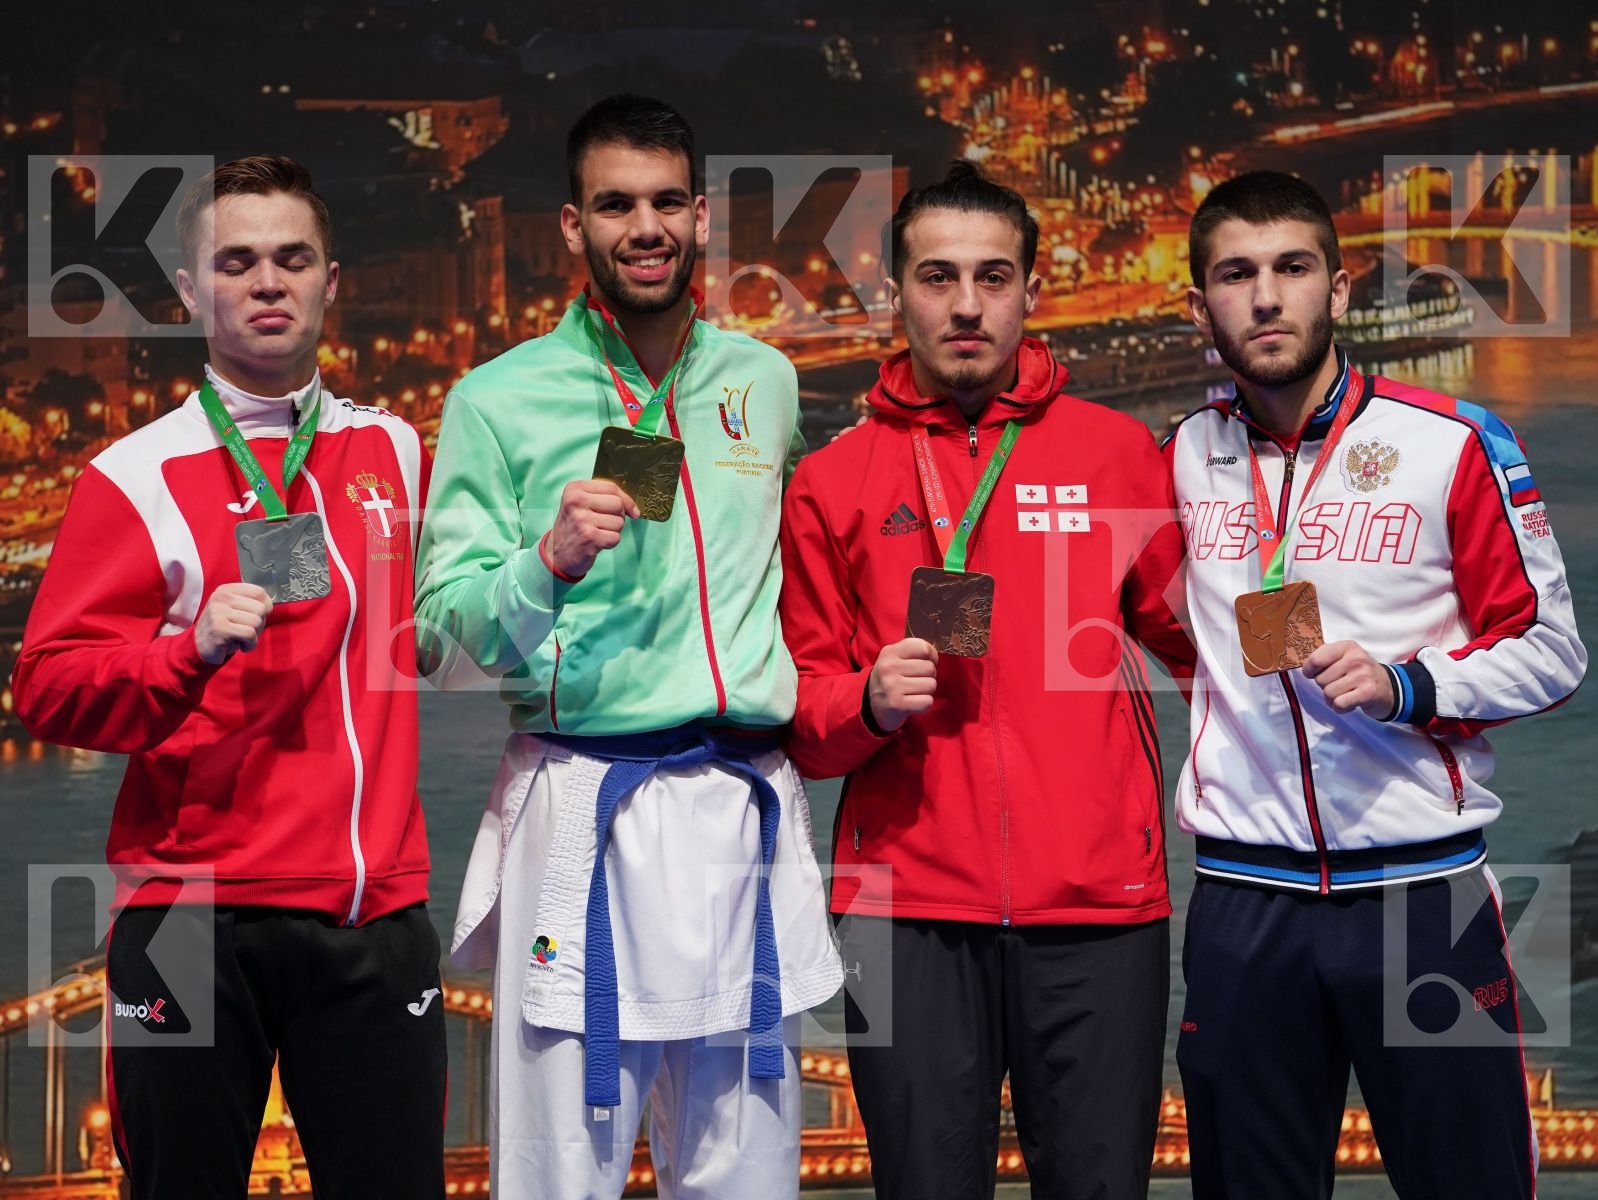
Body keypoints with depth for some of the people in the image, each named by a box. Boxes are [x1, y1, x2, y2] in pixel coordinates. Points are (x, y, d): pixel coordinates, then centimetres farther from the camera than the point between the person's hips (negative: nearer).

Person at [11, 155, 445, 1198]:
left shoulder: (396, 450, 13)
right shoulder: (137, 476, 0)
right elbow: (48, 687, -5)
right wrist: (194, 649, -19)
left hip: (377, 908, 3)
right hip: (196, 919, -3)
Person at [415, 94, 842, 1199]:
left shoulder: (767, 383, 13)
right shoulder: (499, 401, 1)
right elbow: (445, 632, -2)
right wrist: (551, 559, -18)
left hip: (749, 806, 4)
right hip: (582, 809, -3)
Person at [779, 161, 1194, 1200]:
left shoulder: (1119, 453, 8)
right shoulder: (832, 482, 8)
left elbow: (1198, 640, 13)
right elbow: (798, 711, 10)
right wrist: (867, 703, -11)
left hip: (1099, 912, 0)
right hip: (912, 910, 0)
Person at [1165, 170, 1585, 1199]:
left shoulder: (1454, 444, -3)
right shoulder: (1182, 458, 8)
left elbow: (1551, 650, -1)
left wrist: (1407, 687, -15)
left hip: (1424, 885, -3)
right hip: (1243, 896, 3)